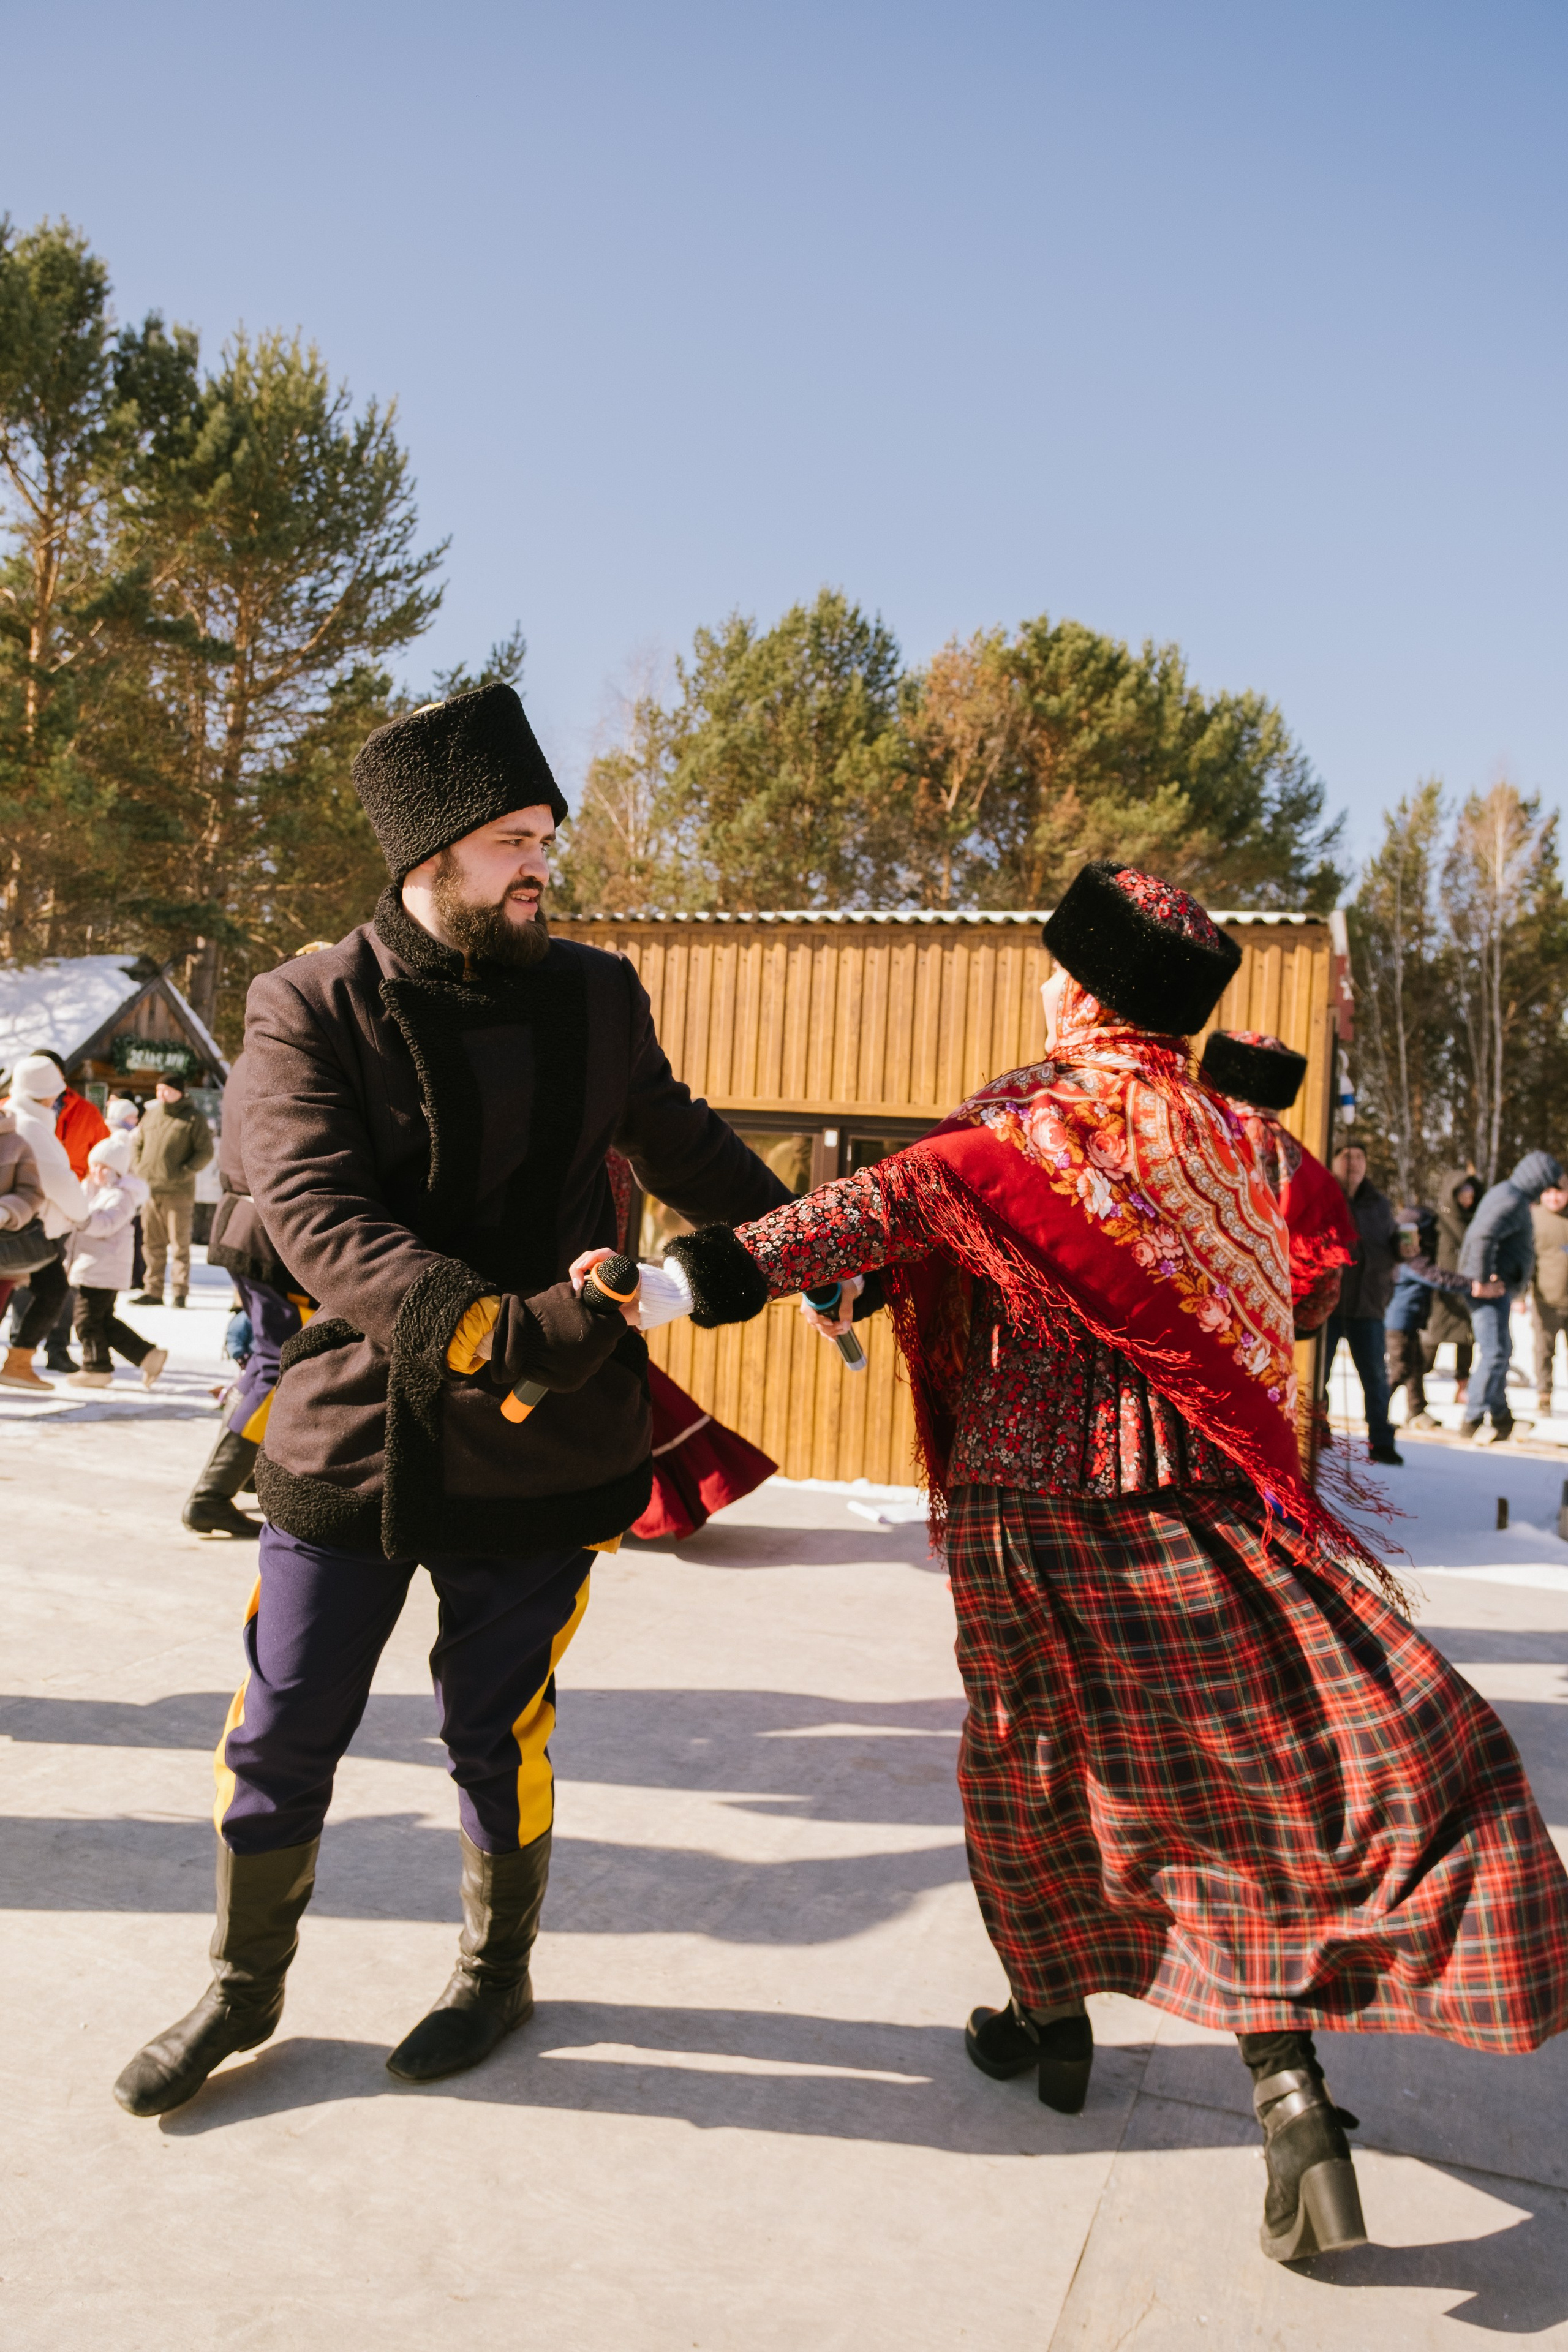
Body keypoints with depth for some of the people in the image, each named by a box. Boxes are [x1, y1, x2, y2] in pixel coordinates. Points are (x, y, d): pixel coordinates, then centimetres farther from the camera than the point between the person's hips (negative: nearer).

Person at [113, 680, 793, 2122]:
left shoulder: (596, 998, 1)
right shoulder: (308, 1009, -7)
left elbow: (681, 1142, 19)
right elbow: (317, 1216, -20)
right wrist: (503, 1331, -32)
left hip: (542, 1445, 1)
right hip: (354, 1429, 0)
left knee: (497, 1733, 12)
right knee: (282, 1737, 11)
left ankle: (497, 1974, 38)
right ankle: (245, 1988, 36)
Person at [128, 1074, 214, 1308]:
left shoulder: (193, 1118, -2)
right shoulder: (151, 1115, 14)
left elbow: (205, 1152, -5)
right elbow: (138, 1144, 22)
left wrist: (185, 1172, -13)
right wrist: (139, 1168, 7)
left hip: (178, 1193, -5)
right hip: (150, 1190, 5)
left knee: (179, 1245, 0)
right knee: (152, 1245, 9)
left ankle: (180, 1293, 6)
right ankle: (153, 1291, 15)